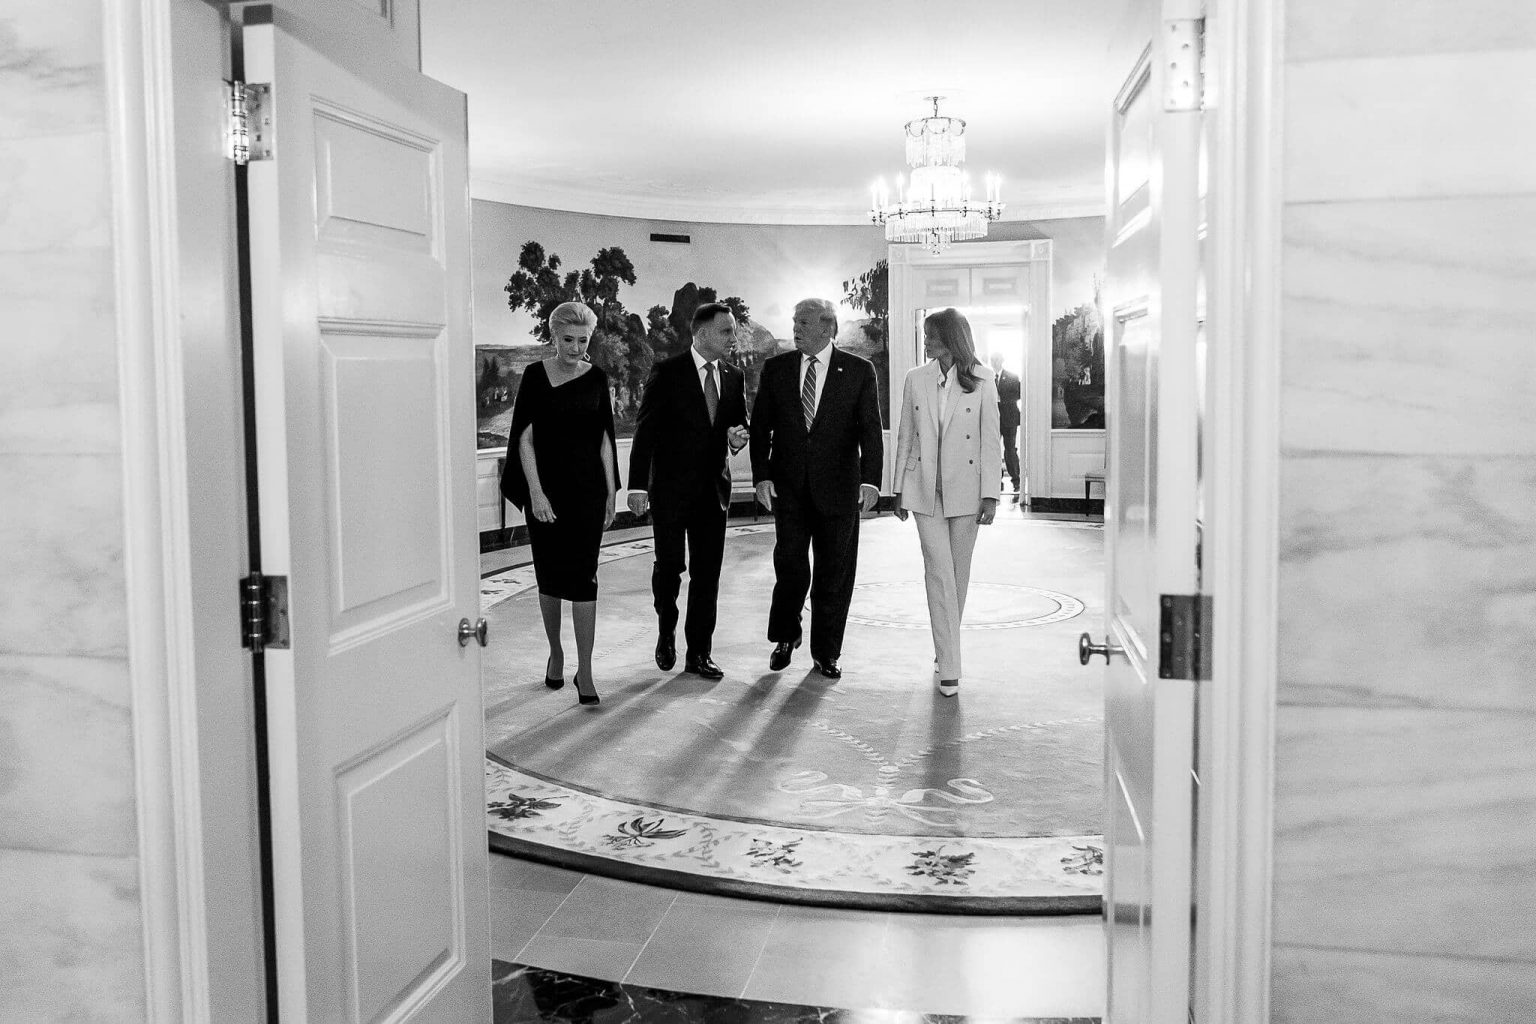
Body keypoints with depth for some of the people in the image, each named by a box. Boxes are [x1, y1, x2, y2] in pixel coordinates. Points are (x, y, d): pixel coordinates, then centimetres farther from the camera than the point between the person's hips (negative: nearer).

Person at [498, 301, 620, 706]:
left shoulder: (596, 378, 5)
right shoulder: (536, 375, -3)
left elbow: (605, 440, 8)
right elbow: (524, 437, -6)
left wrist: (611, 493, 5)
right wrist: (535, 493, -14)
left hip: (588, 488, 1)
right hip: (545, 487, -1)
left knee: (583, 575, -5)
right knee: (550, 576, 9)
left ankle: (585, 671, -3)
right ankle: (555, 654, 28)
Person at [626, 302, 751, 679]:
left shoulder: (733, 377, 9)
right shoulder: (667, 373, -6)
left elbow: (740, 422, 20)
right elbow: (645, 430, -8)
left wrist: (738, 436, -6)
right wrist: (638, 485, -14)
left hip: (713, 488, 4)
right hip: (670, 488, -4)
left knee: (707, 573, 4)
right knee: (669, 566, 2)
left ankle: (698, 653, 12)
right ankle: (666, 632, 29)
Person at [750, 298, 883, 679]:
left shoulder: (859, 371, 1)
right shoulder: (776, 369, 6)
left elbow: (871, 430, -4)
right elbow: (760, 427, 7)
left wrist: (871, 479, -16)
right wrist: (761, 475, -4)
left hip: (838, 488, -1)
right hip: (788, 486, 1)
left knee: (834, 573, 5)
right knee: (790, 566, -1)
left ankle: (826, 652, 19)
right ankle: (785, 637, 24)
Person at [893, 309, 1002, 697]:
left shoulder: (981, 381, -2)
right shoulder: (916, 379, 5)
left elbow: (990, 440, -2)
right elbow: (905, 436, 10)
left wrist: (990, 493, -6)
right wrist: (899, 488, 9)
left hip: (965, 488, -1)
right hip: (925, 488, 1)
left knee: (958, 574, 9)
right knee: (939, 572, -6)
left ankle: (945, 647, 29)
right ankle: (949, 667, -5)